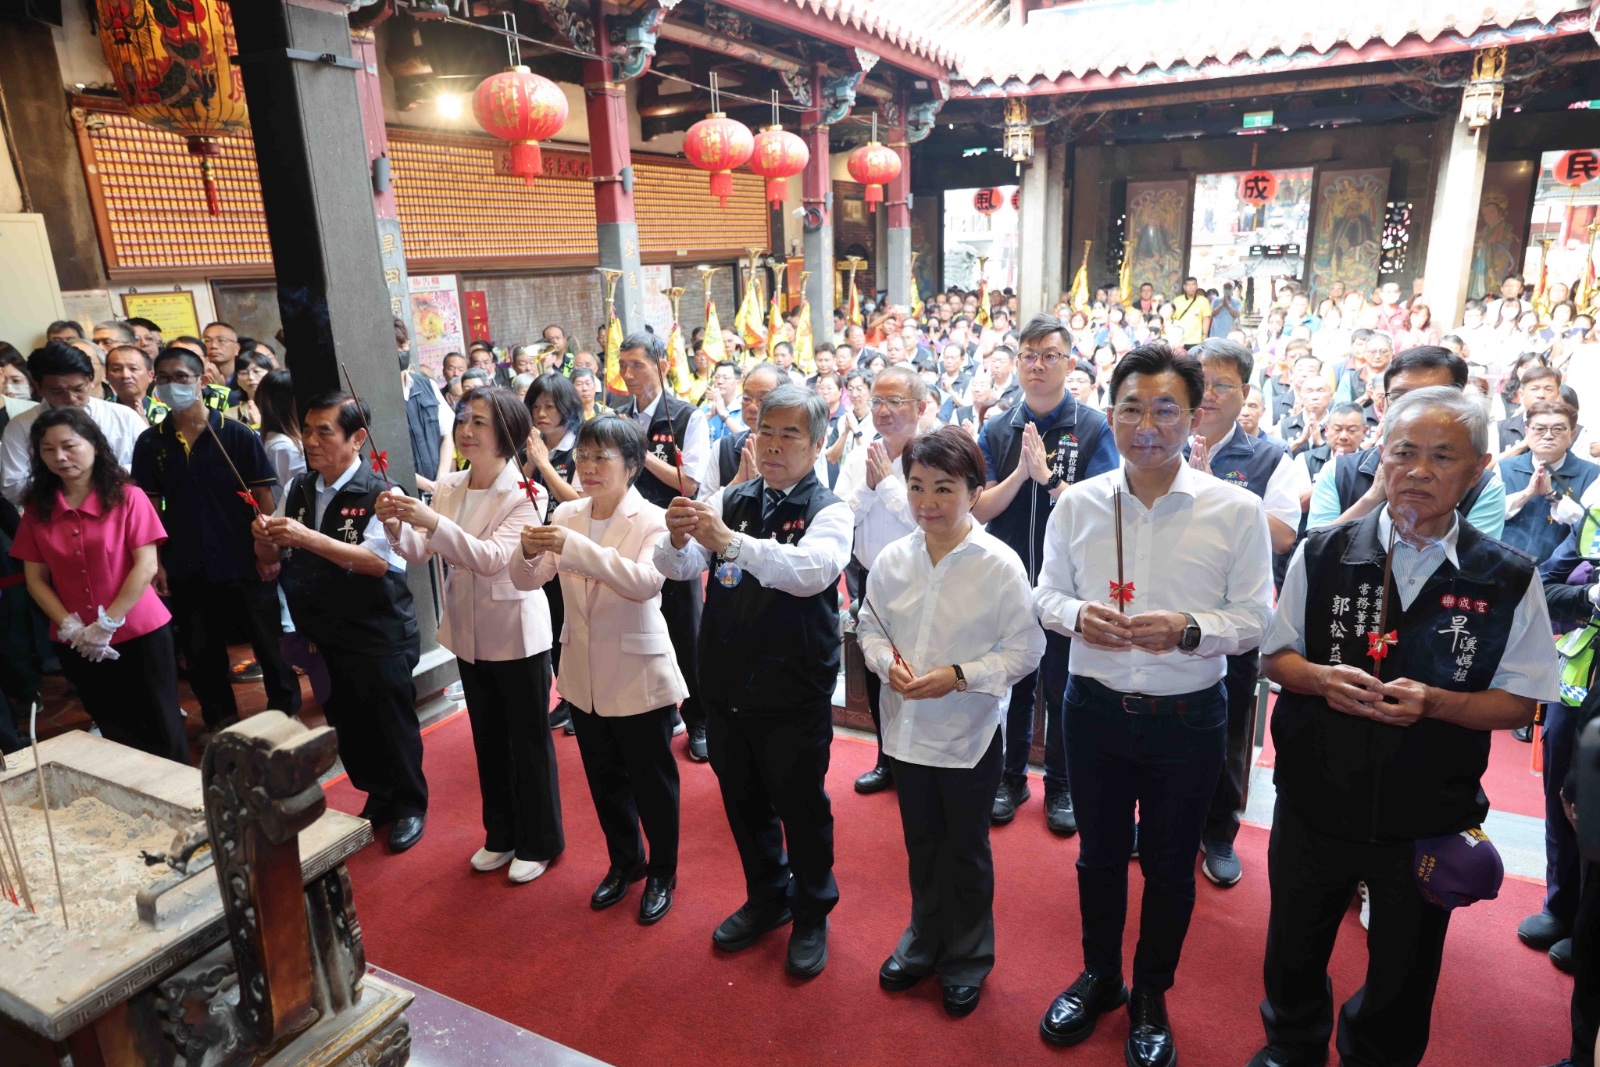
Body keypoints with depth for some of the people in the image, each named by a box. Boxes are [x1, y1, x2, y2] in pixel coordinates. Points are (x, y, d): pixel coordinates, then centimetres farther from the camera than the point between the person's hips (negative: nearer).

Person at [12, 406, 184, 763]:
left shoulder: (126, 497, -7)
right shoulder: (37, 509, 3)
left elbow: (146, 567, -12)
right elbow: (35, 579, 3)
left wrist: (107, 624, -15)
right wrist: (71, 628, -9)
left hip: (140, 633, -3)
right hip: (76, 646, 4)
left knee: (162, 728, 4)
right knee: (117, 734, 18)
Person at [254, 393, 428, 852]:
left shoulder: (379, 495, -14)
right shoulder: (299, 489, 4)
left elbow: (378, 561, -26)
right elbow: (271, 560, 9)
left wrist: (309, 538, -33)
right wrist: (265, 541, -13)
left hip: (379, 637, -6)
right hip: (325, 637, 6)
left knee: (393, 725, 8)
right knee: (348, 726, 17)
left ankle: (410, 806, 29)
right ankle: (379, 799, 38)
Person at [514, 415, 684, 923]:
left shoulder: (652, 520, -15)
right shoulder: (566, 515, 0)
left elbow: (646, 581, -33)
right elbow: (529, 580, -5)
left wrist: (578, 547, -40)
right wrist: (530, 553, -27)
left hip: (638, 674, -5)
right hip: (584, 673, 5)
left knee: (652, 781, 12)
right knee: (605, 780, 21)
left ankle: (662, 873, 34)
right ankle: (624, 862, 43)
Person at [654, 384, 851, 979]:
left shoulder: (829, 511, -10)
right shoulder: (731, 500, 3)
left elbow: (812, 571, -31)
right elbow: (679, 568, -6)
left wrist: (731, 541, -44)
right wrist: (678, 539, -30)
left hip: (794, 693, -4)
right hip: (727, 685, 5)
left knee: (801, 806, 11)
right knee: (743, 801, 20)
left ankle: (812, 914, 36)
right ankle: (767, 898, 45)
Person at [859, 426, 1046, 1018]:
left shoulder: (1000, 564, -16)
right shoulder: (893, 558, -5)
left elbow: (1025, 649, -13)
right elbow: (870, 626, 7)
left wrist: (959, 676, -22)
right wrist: (887, 662, -13)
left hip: (970, 733, -3)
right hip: (906, 727, 4)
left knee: (966, 852, 16)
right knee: (921, 846, 22)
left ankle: (968, 956, 39)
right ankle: (925, 940, 45)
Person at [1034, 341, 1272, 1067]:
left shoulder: (1237, 511, -11)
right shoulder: (1077, 503, -5)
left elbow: (1254, 621, -7)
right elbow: (1046, 595, 4)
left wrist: (1188, 629, -25)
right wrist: (1076, 615, -18)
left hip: (1188, 719, -1)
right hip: (1095, 708, 2)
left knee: (1169, 865, 18)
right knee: (1099, 854, 20)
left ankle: (1150, 999, 42)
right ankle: (1098, 975, 45)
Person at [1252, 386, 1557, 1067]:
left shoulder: (1509, 582, -9)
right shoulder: (1323, 555, -5)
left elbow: (1519, 703, -4)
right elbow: (1277, 655, 3)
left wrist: (1435, 703, -22)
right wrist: (1319, 678, -18)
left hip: (1427, 821, -1)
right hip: (1315, 801, 1)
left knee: (1403, 972, 20)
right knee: (1294, 951, 20)